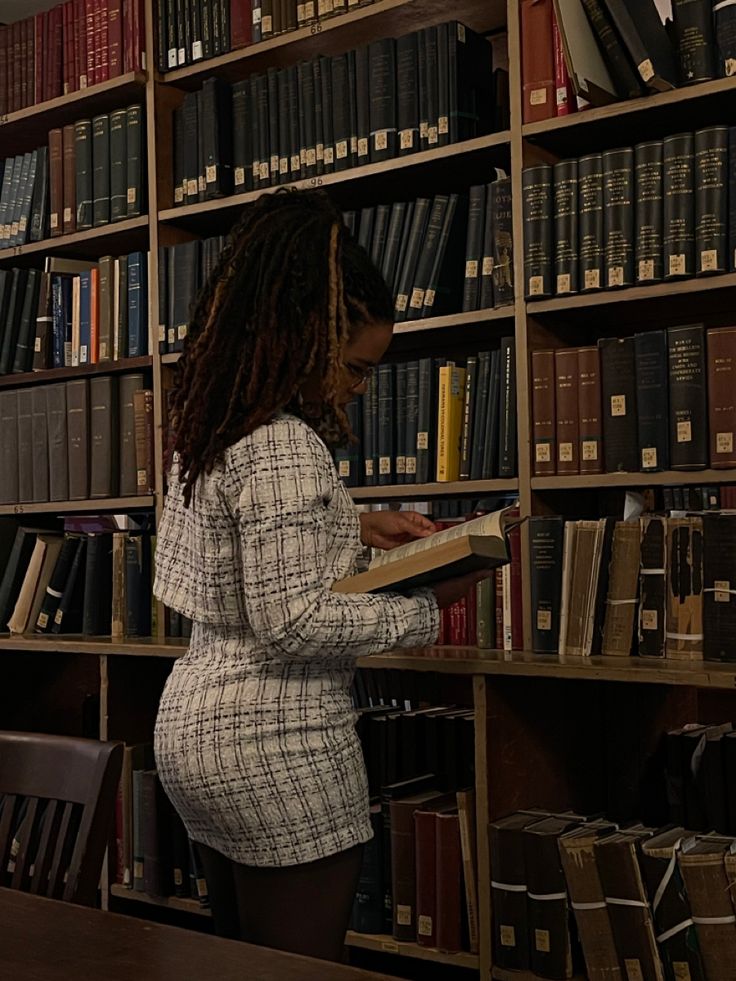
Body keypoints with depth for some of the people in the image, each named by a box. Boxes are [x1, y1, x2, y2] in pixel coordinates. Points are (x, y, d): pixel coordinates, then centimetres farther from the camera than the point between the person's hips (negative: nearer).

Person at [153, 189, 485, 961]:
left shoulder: (210, 427, 8)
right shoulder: (284, 447, -20)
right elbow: (291, 624, -24)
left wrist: (357, 526, 14)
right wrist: (426, 608, -14)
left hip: (194, 725, 9)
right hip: (277, 751, -9)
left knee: (239, 961, 21)